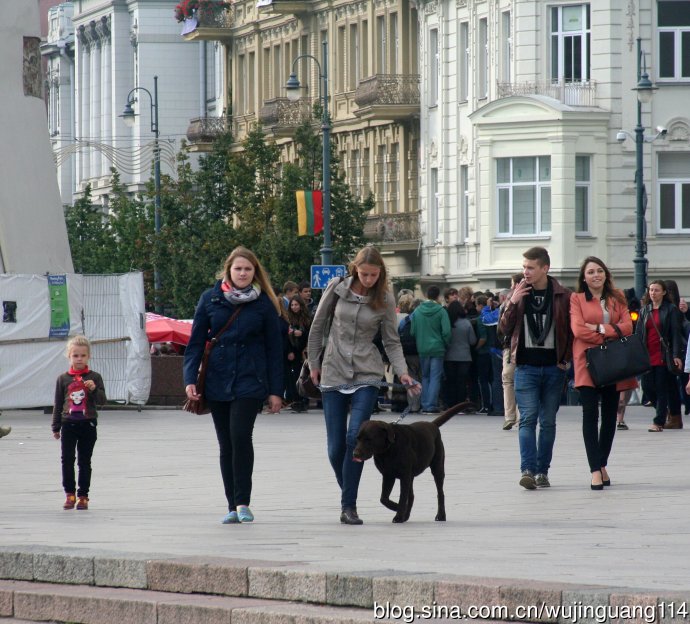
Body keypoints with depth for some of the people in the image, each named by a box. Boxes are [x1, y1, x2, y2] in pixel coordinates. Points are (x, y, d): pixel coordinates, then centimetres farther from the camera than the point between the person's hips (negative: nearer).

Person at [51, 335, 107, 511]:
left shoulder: (94, 377, 1)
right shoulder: (63, 379, 4)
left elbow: (102, 401, -3)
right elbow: (58, 404, 9)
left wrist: (94, 389, -23)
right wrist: (55, 427, 8)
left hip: (88, 425, -1)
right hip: (68, 424, 1)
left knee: (85, 461, 4)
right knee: (67, 459, -3)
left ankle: (83, 496, 10)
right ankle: (69, 494, 6)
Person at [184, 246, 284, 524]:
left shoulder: (264, 304, 2)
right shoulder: (210, 299, 5)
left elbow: (274, 348, 4)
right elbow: (196, 341, 6)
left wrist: (275, 391, 2)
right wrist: (190, 378, -4)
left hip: (249, 382, -3)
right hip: (217, 382, 3)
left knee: (240, 436, -19)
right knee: (226, 445, 6)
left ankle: (242, 502, -11)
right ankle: (233, 507, 13)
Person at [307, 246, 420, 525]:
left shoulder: (384, 299, -1)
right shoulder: (337, 289, -2)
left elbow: (391, 341, 4)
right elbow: (318, 326, 9)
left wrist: (402, 372, -9)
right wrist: (314, 363, 10)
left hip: (366, 375, -1)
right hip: (334, 374, 1)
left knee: (355, 437, -18)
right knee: (335, 447, -1)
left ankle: (349, 506, -12)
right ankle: (348, 497, 21)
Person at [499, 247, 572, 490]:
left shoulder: (562, 296, 1)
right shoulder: (519, 293, 5)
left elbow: (572, 330, 7)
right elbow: (505, 329, 4)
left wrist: (566, 358, -2)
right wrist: (513, 303, -9)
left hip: (553, 367, 0)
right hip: (526, 366, 0)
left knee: (548, 421, 5)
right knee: (528, 418, -11)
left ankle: (542, 471, 12)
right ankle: (528, 470, -18)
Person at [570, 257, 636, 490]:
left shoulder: (617, 298, 14)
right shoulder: (577, 299, 3)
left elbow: (627, 327, 1)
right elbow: (578, 330, -9)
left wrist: (600, 328, -11)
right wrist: (610, 337, -9)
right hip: (588, 362, -4)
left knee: (610, 415, 8)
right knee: (590, 414, -11)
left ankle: (602, 465, 20)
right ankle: (595, 471, -15)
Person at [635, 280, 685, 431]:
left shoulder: (671, 310, -1)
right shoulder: (644, 311, 13)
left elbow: (675, 333, -5)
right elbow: (638, 333, 13)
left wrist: (676, 356, -14)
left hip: (663, 355, -5)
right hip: (648, 355, 5)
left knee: (662, 388, -6)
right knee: (652, 387, 4)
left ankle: (659, 422, -6)